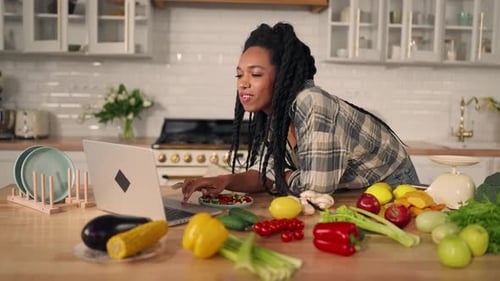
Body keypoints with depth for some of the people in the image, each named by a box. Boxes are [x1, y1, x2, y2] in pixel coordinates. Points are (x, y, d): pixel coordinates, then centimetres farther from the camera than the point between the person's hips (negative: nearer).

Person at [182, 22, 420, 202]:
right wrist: (227, 181, -27)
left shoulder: (311, 104, -32)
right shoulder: (272, 113, -7)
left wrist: (282, 178, -15)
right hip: (351, 192, 6)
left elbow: (316, 187, -34)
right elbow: (265, 172, -8)